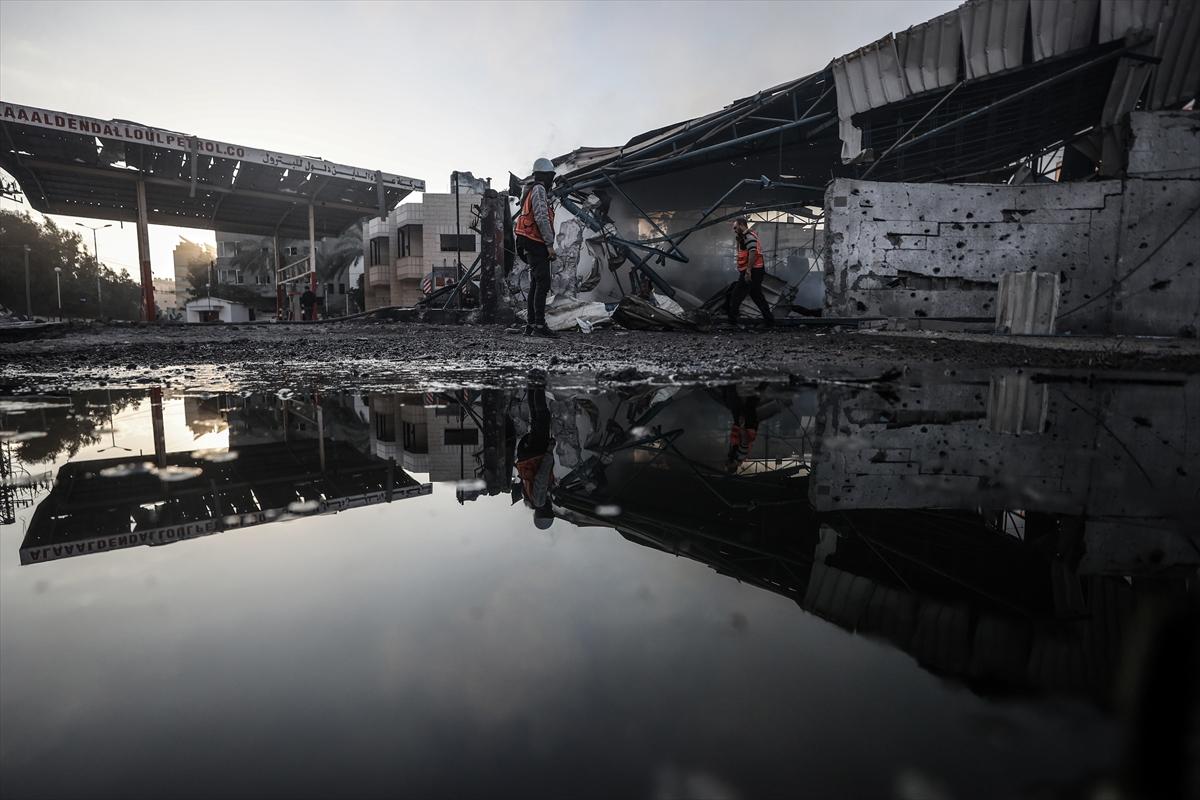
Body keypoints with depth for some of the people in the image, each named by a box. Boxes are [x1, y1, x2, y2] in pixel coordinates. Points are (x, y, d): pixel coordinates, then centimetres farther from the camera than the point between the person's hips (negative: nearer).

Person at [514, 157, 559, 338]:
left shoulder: (532, 191, 23)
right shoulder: (539, 190, -8)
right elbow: (542, 218, -18)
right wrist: (550, 244, -19)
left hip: (532, 246, 10)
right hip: (537, 244, -10)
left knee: (535, 285, 11)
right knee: (543, 284, -14)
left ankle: (530, 325, 13)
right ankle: (540, 325, -18)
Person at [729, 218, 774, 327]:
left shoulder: (748, 236, -12)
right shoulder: (745, 237, 21)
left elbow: (753, 252, -25)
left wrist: (748, 271, -28)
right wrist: (738, 239, 12)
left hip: (752, 271, -11)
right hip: (758, 271, 11)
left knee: (736, 295, -5)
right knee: (757, 295, 16)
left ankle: (732, 320, -1)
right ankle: (769, 319, 19)